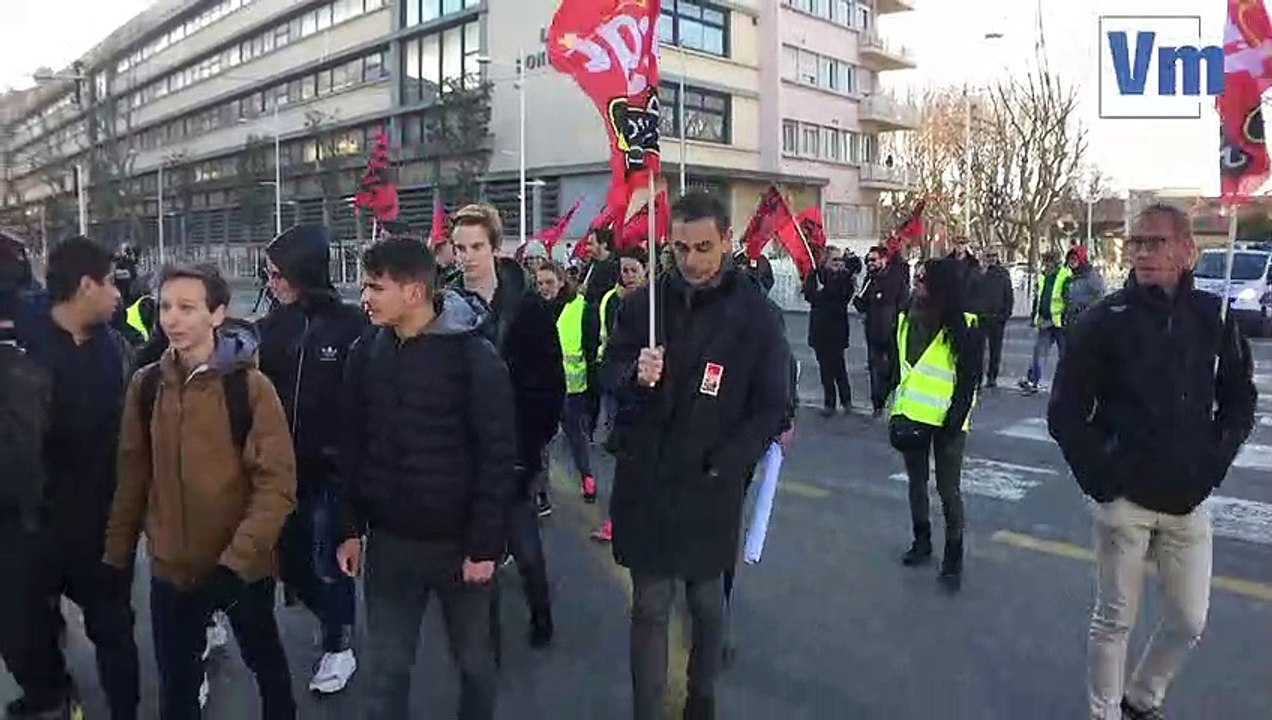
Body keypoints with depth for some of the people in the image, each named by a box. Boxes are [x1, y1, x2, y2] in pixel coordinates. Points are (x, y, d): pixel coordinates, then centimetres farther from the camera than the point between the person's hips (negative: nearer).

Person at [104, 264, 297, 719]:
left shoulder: (250, 386, -15)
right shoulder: (146, 384, -2)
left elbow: (277, 483, -16)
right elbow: (133, 475, 6)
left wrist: (237, 559, -23)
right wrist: (118, 551, 8)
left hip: (243, 567, -3)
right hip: (170, 567, 3)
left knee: (265, 662, 19)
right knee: (176, 681, 17)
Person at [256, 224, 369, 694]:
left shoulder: (350, 323, -11)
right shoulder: (274, 324, 4)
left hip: (332, 466, -5)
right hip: (283, 464, 5)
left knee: (328, 561, 6)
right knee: (288, 560, 15)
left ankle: (339, 648, 27)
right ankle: (336, 622, 40)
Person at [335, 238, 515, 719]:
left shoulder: (475, 357, -14)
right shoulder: (366, 354, 0)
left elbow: (498, 457, -13)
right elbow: (353, 448, 7)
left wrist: (484, 544, -13)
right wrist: (352, 528, 6)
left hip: (459, 542, -3)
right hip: (389, 541, 3)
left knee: (474, 660, 15)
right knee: (385, 667, 13)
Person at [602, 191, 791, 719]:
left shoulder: (754, 314, -6)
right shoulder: (645, 301, 0)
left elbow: (771, 407, -4)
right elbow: (609, 371, 7)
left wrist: (722, 465, -12)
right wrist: (634, 375, -16)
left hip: (710, 487, -1)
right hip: (644, 481, 1)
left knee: (706, 600, 16)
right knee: (650, 607, 7)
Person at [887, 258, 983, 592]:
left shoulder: (965, 329, -14)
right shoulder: (906, 320, 1)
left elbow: (969, 382, -12)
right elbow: (898, 366, 7)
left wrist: (954, 422, -17)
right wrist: (895, 409, 3)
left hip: (946, 421, -5)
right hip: (912, 416, 5)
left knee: (948, 490, 1)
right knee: (917, 482, 17)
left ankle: (953, 557, 15)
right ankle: (921, 541, 34)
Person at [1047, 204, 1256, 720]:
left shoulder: (1212, 318, 1)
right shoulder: (1104, 321, -9)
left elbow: (1239, 400, 13)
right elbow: (1065, 412, -6)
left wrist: (1214, 463, 3)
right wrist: (1098, 477, -10)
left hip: (1188, 501, 4)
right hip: (1124, 501, -3)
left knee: (1189, 621, 12)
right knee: (1114, 621, 7)